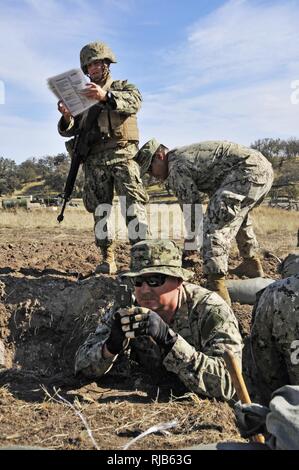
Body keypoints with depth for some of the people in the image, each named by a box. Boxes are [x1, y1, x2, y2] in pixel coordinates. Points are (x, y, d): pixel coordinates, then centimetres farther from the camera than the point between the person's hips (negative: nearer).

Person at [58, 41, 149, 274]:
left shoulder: (123, 86, 14)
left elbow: (135, 101, -12)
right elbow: (69, 130, 14)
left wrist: (106, 96, -30)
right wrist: (66, 116, -10)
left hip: (121, 155, -4)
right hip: (94, 160, 4)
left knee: (134, 203, -15)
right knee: (100, 209, 2)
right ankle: (108, 259, 8)